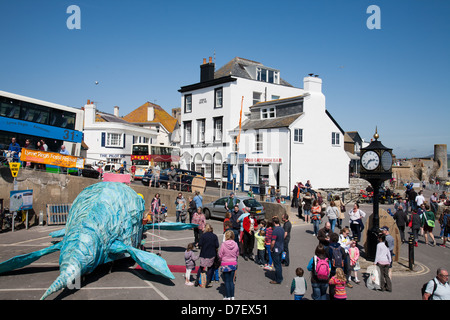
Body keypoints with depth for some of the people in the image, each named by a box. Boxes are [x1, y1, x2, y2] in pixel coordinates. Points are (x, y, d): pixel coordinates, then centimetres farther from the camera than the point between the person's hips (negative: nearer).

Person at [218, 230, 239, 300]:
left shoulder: (223, 244, -17)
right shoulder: (235, 244, -6)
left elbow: (220, 255, -9)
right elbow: (237, 255, 5)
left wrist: (222, 260, 12)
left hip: (225, 265, -3)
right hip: (233, 264, 4)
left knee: (227, 281, 8)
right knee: (231, 281, 14)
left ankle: (228, 297, 13)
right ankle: (232, 296, 19)